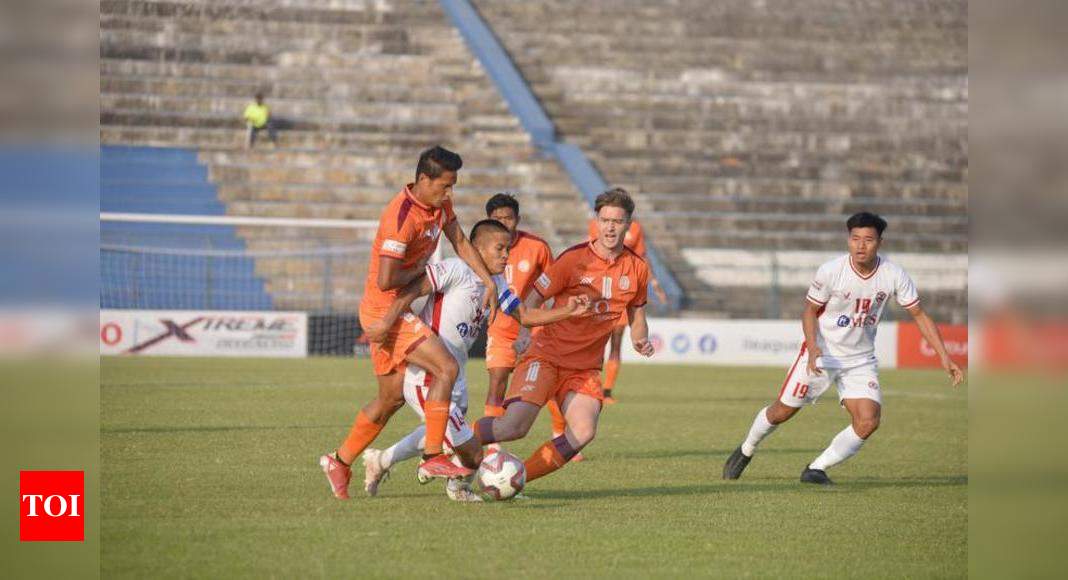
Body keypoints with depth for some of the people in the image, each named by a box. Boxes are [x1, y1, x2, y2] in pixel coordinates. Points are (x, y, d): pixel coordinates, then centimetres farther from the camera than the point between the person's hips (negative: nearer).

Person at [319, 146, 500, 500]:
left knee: (392, 397, 17)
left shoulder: (440, 205, 4)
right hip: (384, 309, -10)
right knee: (446, 368, -19)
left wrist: (489, 282, 9)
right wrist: (421, 271, -12)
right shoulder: (401, 217, -25)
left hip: (396, 310, 10)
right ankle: (432, 458, -18)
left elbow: (460, 243, 18)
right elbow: (386, 281, -28)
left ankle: (340, 461, 29)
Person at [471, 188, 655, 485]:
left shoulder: (637, 268, 5)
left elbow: (637, 316, 20)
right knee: (515, 424, -24)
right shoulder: (574, 259, -9)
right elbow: (533, 299, -6)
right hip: (546, 356, -4)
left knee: (583, 433, -20)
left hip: (585, 367, 4)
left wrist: (641, 341, -2)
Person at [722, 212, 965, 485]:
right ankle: (746, 451, 33)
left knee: (868, 422, -15)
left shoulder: (894, 276, -13)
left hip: (861, 359, 2)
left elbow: (920, 316, -4)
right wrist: (813, 347, -25)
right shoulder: (830, 271, -19)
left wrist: (944, 358, -10)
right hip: (821, 352, -2)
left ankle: (816, 469, 0)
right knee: (783, 411, 4)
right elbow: (810, 310, -7)